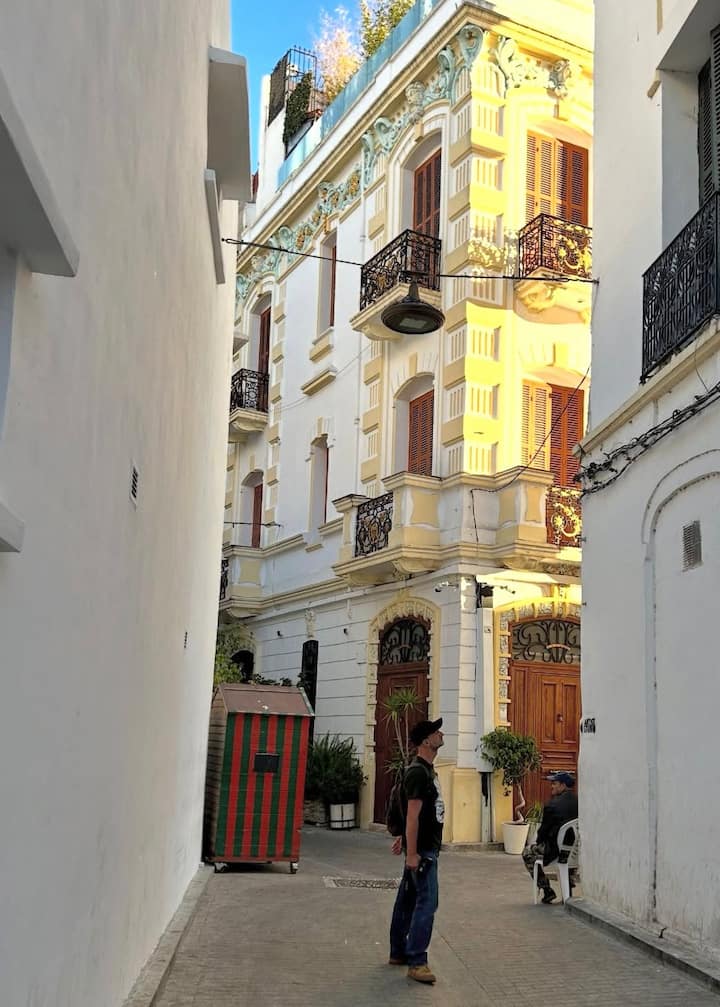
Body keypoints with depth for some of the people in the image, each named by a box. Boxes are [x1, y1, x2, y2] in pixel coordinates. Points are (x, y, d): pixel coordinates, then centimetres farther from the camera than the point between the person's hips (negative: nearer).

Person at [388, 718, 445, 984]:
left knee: (408, 899, 14)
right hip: (422, 849, -10)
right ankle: (416, 962, -9)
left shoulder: (425, 770, 13)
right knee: (427, 902, -11)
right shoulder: (418, 772, -19)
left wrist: (404, 838, 22)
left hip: (426, 846, 10)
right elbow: (413, 815, -22)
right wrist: (412, 852, -24)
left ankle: (398, 952, 22)